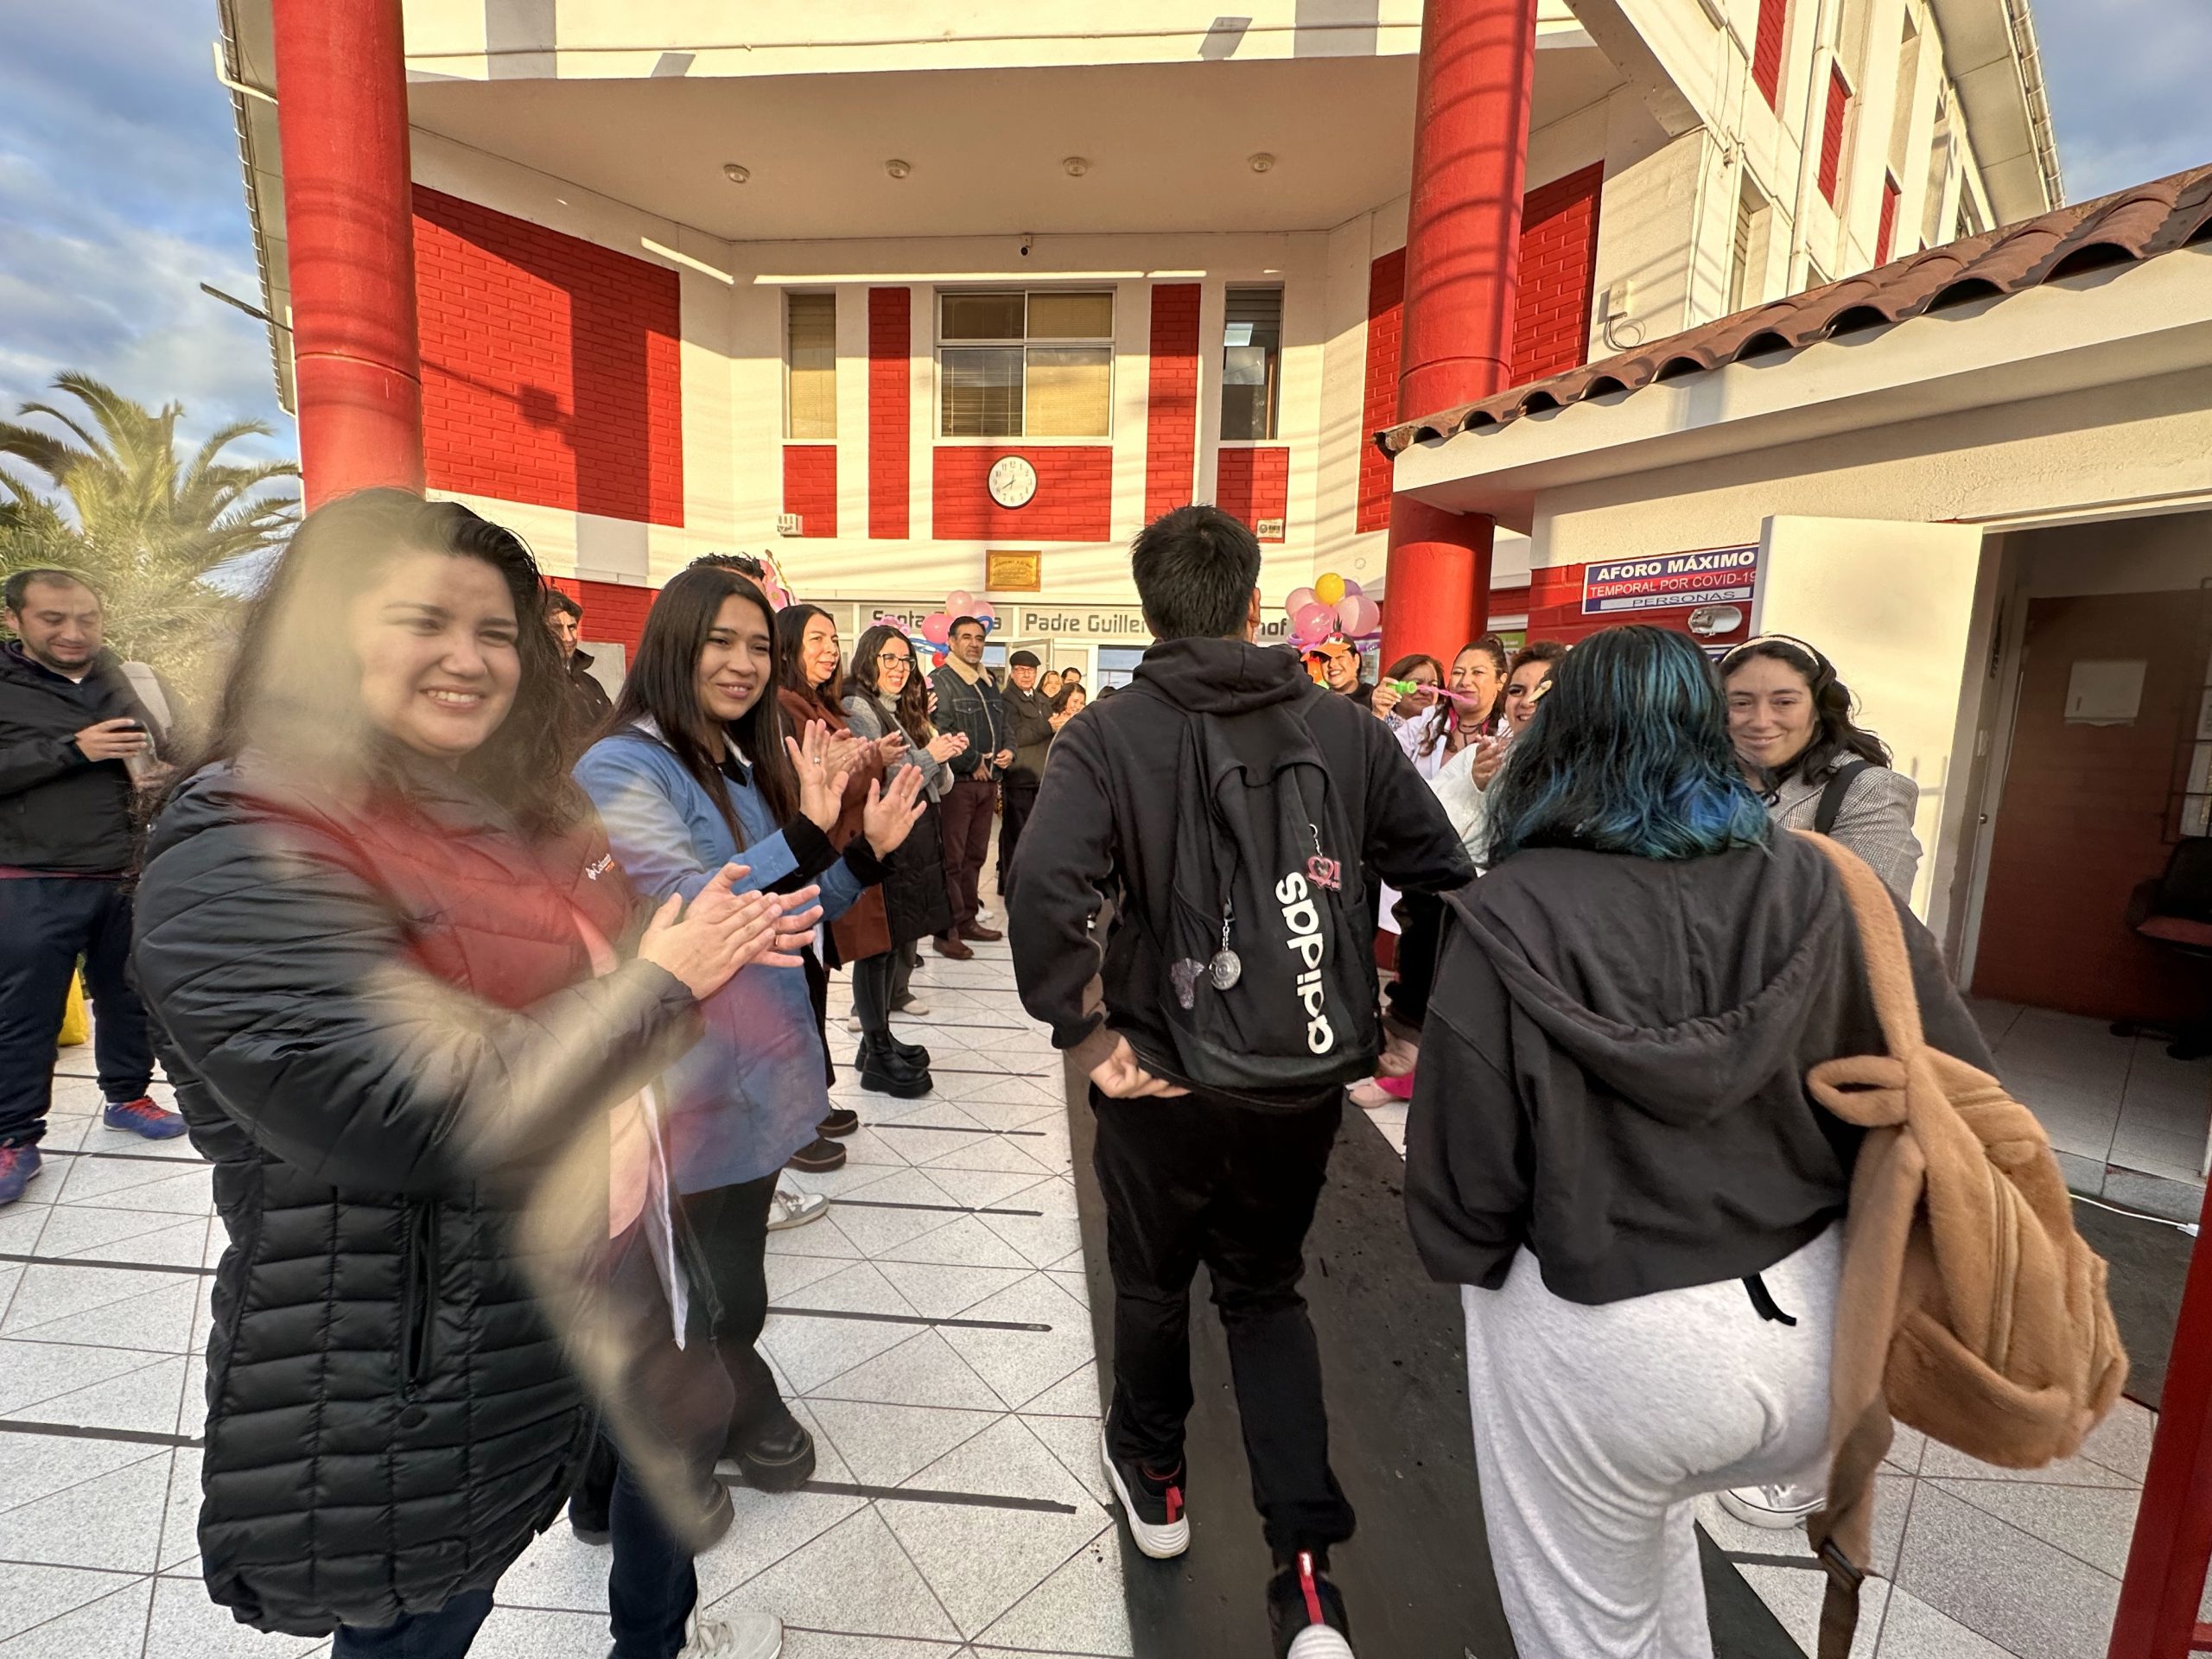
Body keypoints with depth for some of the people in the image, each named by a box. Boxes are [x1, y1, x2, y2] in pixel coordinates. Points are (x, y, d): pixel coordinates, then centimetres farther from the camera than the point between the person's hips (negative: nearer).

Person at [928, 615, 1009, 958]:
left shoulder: (990, 684, 19)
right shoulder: (940, 682, -8)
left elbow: (1003, 725, 26)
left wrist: (1008, 751, 5)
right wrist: (973, 763, -14)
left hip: (988, 782, 8)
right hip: (957, 783, -8)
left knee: (974, 856, 14)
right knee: (951, 858, -5)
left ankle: (967, 920, 23)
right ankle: (947, 930, 0)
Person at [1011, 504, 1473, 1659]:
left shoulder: (1109, 735, -13)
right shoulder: (1344, 728, -3)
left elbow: (1046, 886, -28)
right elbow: (1444, 873, 0)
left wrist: (1082, 1033, -16)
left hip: (1166, 1077, -2)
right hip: (1306, 1078, 3)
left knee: (1151, 1282, 24)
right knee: (1267, 1292, 24)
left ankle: (1152, 1475, 48)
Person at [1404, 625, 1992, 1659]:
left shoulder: (1508, 919, -19)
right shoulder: (1820, 890, -7)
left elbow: (1464, 1170, -15)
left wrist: (1467, 1260, 7)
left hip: (1599, 1341, -4)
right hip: (1814, 1325, 5)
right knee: (1649, 1504, 35)